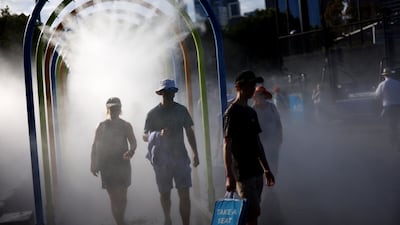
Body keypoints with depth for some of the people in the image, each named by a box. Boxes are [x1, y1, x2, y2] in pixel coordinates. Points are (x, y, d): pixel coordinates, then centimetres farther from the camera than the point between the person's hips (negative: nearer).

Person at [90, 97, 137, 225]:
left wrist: (131, 151, -24)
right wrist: (93, 164, -1)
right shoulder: (101, 126, 9)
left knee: (122, 196, -4)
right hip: (106, 165, 1)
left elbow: (133, 142, -2)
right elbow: (95, 146, 8)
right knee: (113, 197, -1)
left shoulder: (125, 126, 7)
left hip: (122, 164, 0)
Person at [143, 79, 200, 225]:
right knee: (164, 194, 10)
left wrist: (195, 153, 9)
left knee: (184, 194, -6)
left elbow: (189, 132, 14)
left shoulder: (181, 110, 6)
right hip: (161, 160, -1)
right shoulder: (153, 113, 1)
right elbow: (145, 136, 1)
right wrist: (159, 134, -19)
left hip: (180, 157, 1)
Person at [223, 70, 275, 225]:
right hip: (242, 173, -8)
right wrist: (229, 176, -19)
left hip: (256, 171, 8)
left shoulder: (251, 112, 15)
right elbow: (227, 145, -14)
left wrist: (266, 169, 18)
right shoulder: (232, 112, -9)